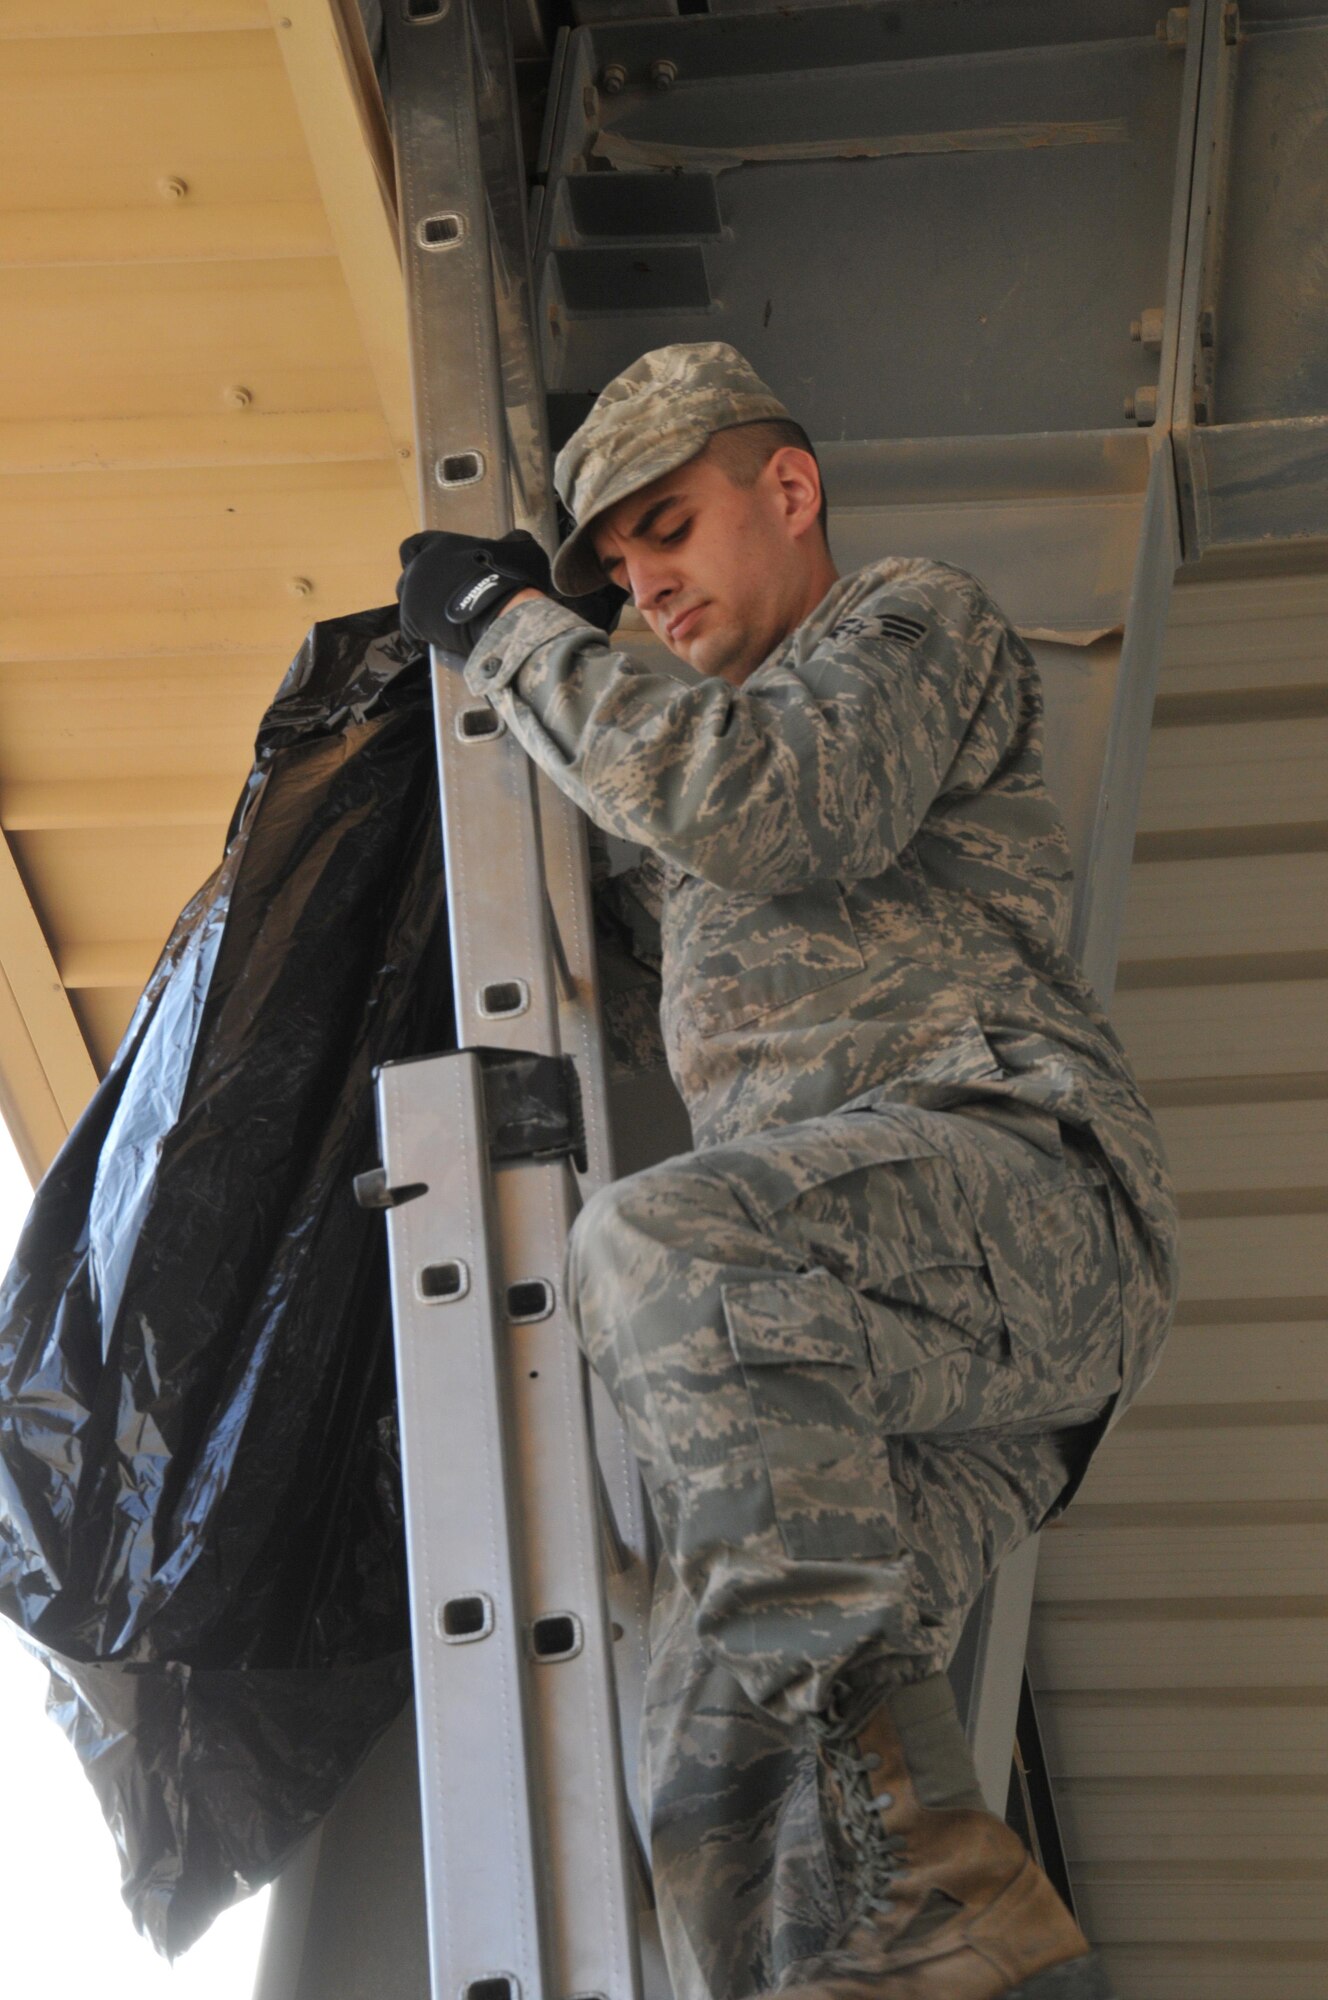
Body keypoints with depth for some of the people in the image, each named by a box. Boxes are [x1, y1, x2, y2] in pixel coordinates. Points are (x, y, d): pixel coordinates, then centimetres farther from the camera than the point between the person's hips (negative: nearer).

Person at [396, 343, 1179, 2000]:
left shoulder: (919, 619, 12)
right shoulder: (725, 746, 37)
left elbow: (764, 805, -8)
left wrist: (516, 626, 3)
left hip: (1019, 1178, -7)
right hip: (874, 1301, 8)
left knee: (660, 1246, -35)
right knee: (735, 1724, -14)